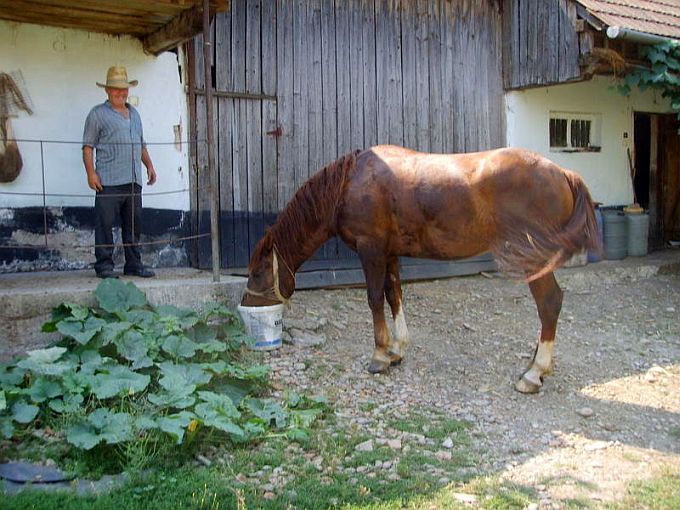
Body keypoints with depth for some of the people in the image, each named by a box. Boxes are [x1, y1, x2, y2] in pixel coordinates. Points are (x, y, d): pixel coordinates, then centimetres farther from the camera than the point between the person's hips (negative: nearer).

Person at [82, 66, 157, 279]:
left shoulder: (134, 114, 22)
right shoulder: (98, 114, 3)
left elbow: (141, 144, 29)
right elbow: (88, 146, -2)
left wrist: (149, 165, 18)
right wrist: (91, 172, -12)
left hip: (133, 181, 6)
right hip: (109, 181, -6)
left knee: (134, 223, 9)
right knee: (105, 223, -5)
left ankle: (133, 264, 16)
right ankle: (104, 265, 1)